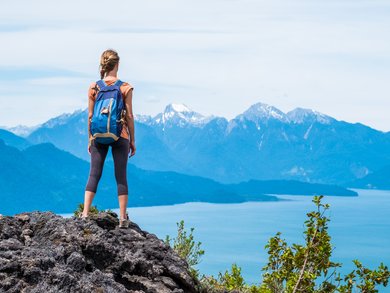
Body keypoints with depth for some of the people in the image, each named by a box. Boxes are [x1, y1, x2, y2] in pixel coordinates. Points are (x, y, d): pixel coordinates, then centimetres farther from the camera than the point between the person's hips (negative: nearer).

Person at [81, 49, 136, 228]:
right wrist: (132, 140, 4)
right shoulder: (125, 87, -5)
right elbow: (129, 116, -4)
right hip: (120, 136, -2)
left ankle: (85, 214, -4)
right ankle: (123, 218, 5)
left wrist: (90, 139, 11)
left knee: (94, 175, 5)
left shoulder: (94, 87, 1)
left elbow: (90, 116, 3)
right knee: (121, 176, 4)